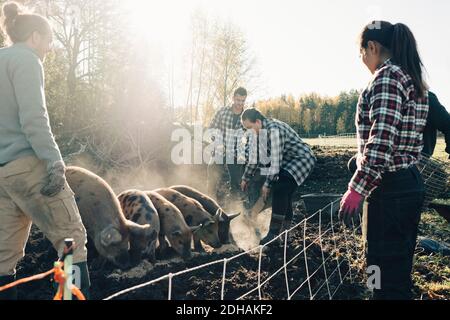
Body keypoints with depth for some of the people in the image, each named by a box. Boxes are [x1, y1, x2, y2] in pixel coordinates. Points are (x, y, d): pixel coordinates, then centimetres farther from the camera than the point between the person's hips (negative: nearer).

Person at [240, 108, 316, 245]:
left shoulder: (274, 130, -29)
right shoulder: (260, 131, 1)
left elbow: (276, 161, -28)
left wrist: (268, 184, -21)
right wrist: (246, 178, 16)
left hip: (303, 159, -9)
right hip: (288, 162, 9)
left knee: (280, 190, -21)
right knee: (283, 193, 6)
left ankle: (274, 233, -17)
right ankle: (285, 231, 19)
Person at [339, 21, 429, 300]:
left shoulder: (387, 75, -12)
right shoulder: (415, 81, 17)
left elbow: (382, 139, -22)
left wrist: (357, 188, -22)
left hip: (389, 189, -10)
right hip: (412, 183, 10)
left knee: (387, 278, -2)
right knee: (400, 269, 18)